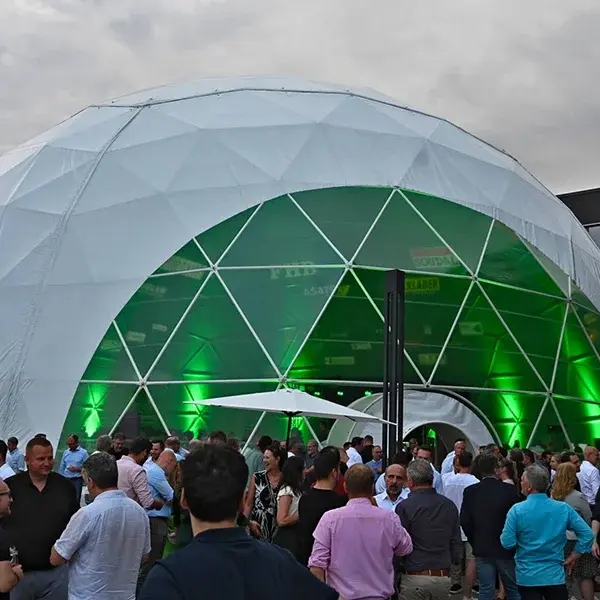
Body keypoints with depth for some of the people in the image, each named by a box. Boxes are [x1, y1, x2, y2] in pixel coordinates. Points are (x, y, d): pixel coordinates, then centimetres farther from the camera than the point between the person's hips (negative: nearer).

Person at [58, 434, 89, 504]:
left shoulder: (83, 453, -2)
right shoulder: (66, 452, 13)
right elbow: (62, 468, 16)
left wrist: (76, 469, -15)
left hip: (77, 480, -4)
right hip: (66, 480, 4)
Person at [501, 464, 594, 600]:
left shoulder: (517, 510, -12)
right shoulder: (563, 508, -4)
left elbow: (507, 543, -11)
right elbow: (587, 534, -6)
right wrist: (573, 557, 5)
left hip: (527, 577, -1)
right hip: (555, 576, 2)